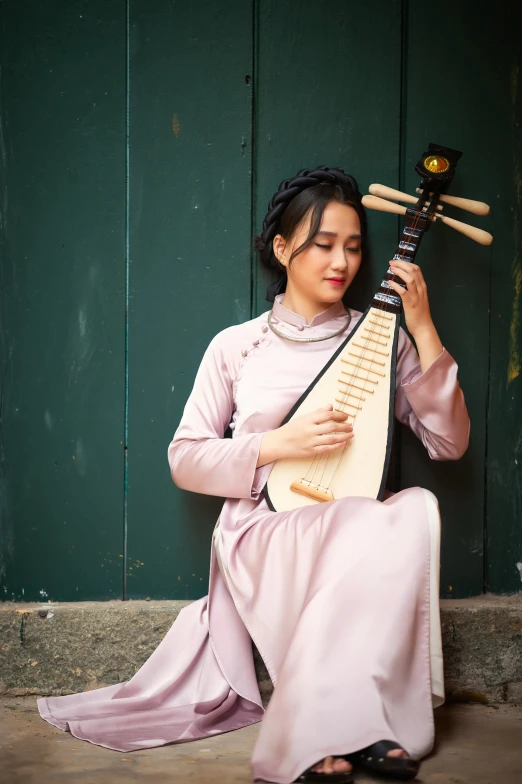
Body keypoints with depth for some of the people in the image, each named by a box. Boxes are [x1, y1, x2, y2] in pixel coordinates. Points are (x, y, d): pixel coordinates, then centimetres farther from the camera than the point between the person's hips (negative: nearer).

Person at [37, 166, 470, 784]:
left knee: (413, 509, -34)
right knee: (412, 513, -32)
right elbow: (184, 459, 4)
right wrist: (278, 444, -12)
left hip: (358, 535, 3)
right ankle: (331, 732, -25)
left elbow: (449, 442, 2)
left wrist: (423, 332, -6)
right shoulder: (235, 346, 5)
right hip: (263, 534, -3)